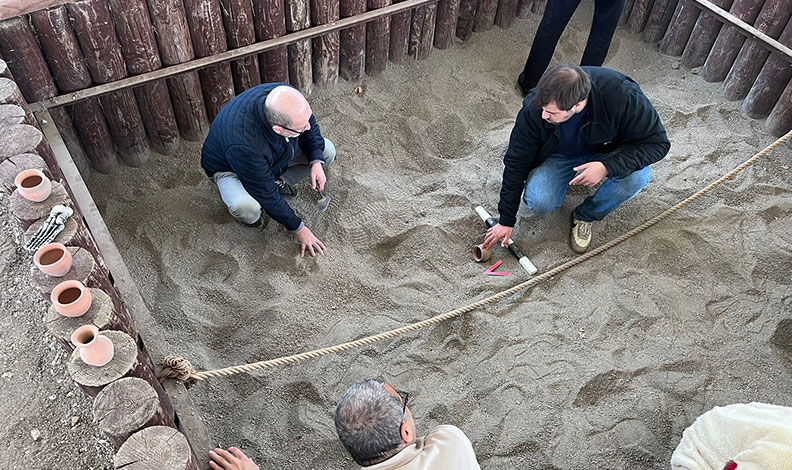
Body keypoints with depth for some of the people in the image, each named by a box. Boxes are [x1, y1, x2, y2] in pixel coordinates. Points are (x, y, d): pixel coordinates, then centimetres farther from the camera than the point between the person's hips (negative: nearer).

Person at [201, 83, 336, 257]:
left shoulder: (287, 99, -30)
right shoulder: (243, 145, -45)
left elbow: (311, 127, -6)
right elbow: (266, 194, -32)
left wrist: (316, 161, -21)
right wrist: (298, 229, -22)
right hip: (230, 168, -6)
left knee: (327, 151, -7)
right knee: (246, 208, -37)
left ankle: (278, 181, 10)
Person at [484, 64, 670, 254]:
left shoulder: (622, 96, -35)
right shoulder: (534, 108, -30)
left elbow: (656, 142, -23)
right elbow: (516, 164, -18)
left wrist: (607, 167, -40)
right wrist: (506, 221, -14)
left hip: (605, 153, 0)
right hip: (558, 155, 0)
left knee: (637, 176, -31)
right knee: (538, 202, -26)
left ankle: (585, 216, -3)